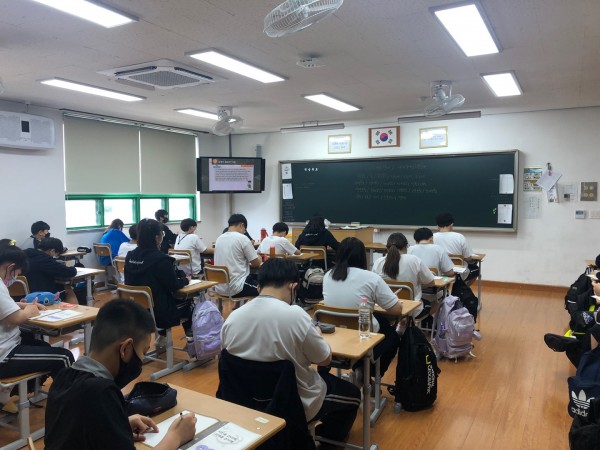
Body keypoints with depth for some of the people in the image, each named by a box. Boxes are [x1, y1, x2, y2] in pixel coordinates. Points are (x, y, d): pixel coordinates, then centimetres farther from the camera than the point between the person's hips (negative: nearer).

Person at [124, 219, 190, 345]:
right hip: (157, 312, -6)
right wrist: (185, 280, 7)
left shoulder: (130, 256, -2)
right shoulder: (160, 259, -22)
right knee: (187, 302, 20)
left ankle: (162, 337, 34)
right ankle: (190, 334, 39)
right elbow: (173, 286, -14)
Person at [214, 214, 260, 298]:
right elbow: (256, 263, -6)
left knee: (254, 277, 29)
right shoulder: (242, 238, -12)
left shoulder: (219, 239, 8)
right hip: (236, 288, -7)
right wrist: (258, 256, 16)